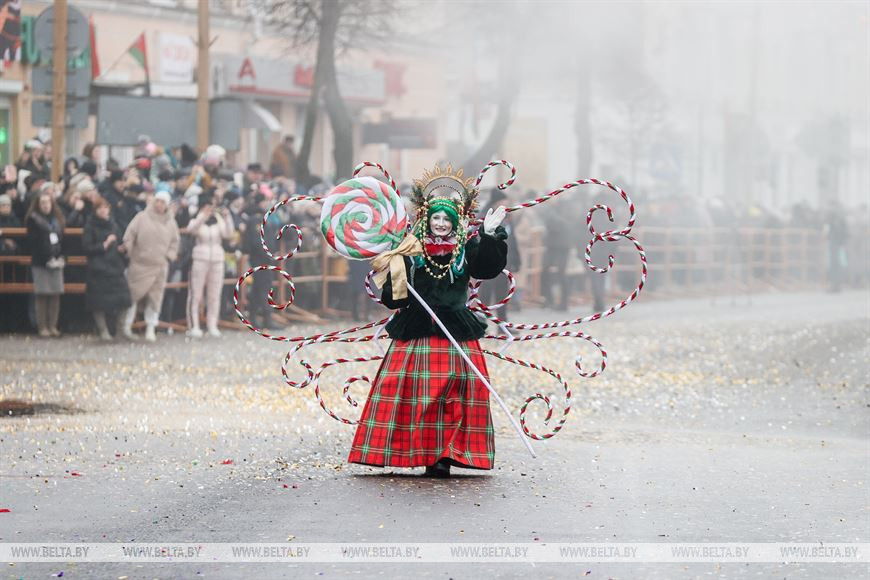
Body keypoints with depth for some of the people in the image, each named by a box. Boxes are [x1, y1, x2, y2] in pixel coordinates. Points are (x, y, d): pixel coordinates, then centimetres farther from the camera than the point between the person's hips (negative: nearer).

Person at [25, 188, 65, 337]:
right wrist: (46, 258, -13)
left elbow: (62, 239, 18)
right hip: (40, 262, -5)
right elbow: (32, 243, -7)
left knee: (55, 295, 1)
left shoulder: (57, 219, 16)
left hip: (56, 262, 5)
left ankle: (53, 326, 7)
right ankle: (42, 327, -1)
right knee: (42, 295, -5)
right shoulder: (33, 219, -1)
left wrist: (60, 257, 2)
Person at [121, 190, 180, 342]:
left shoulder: (170, 222, 7)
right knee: (133, 295, -1)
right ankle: (126, 326, 8)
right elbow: (129, 237, -4)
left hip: (160, 266, 3)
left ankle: (150, 329, 11)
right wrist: (129, 254, -9)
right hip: (140, 265, -3)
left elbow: (174, 242, 17)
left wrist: (169, 256, 5)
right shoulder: (142, 218, -4)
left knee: (155, 298, 4)